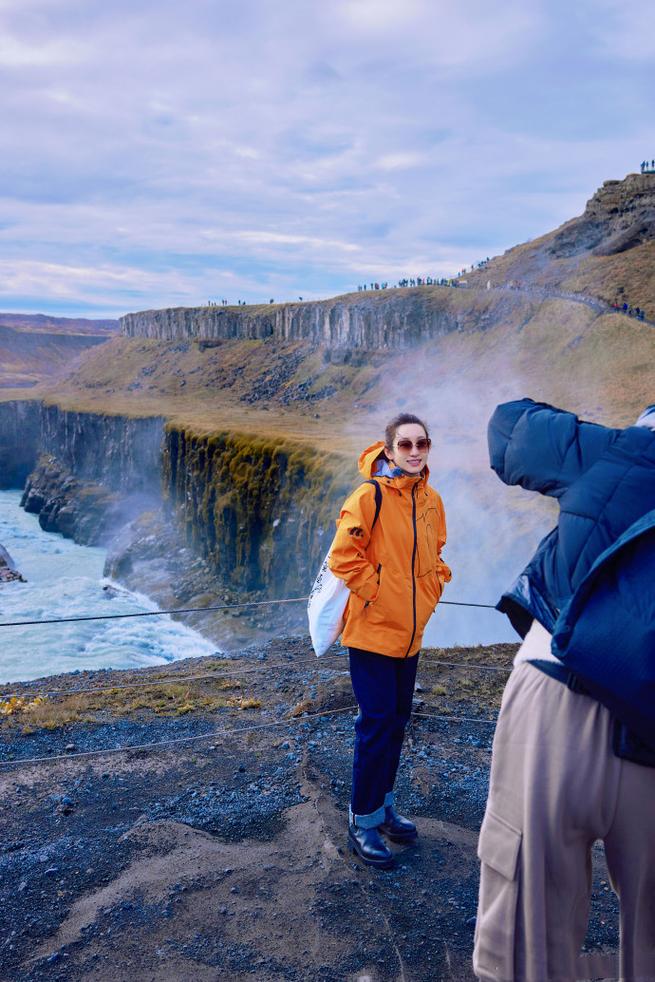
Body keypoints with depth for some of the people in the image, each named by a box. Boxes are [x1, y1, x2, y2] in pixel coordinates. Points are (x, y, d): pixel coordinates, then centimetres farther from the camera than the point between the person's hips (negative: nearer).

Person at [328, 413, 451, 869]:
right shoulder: (370, 496, -15)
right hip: (372, 630, -7)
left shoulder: (431, 500, 5)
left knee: (397, 721, 17)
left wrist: (432, 591, 7)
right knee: (377, 724, -2)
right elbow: (343, 556, -14)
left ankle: (384, 805, 35)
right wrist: (375, 591, -15)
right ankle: (363, 820, 16)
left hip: (411, 632, 7)